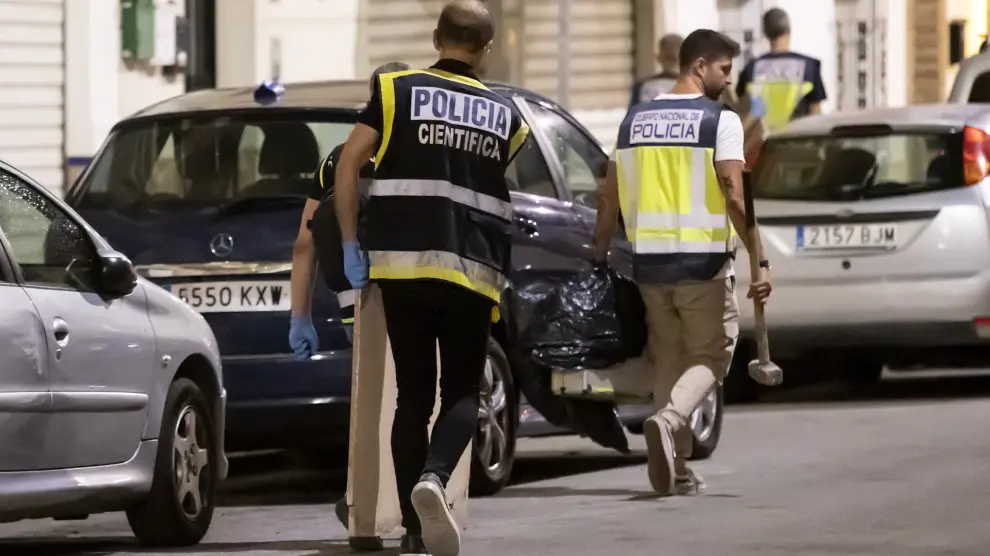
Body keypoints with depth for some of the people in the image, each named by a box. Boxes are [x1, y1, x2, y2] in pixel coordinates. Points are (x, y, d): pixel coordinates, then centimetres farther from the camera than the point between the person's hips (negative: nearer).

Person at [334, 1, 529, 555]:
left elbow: (348, 164, -3)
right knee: (462, 393, 7)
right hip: (472, 269, 0)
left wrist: (352, 245, 2)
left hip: (402, 262, 0)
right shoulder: (505, 114, 11)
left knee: (413, 395, 8)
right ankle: (433, 477, -23)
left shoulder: (397, 91, 4)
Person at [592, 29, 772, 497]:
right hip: (703, 261, -5)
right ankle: (669, 419, -23)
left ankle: (676, 470, 12)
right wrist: (759, 261, -13)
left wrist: (599, 255, 22)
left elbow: (609, 199, 12)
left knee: (669, 359, 15)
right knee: (711, 356, 6)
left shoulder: (635, 120, 10)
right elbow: (734, 197, -14)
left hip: (649, 261, 5)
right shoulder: (720, 121, -6)